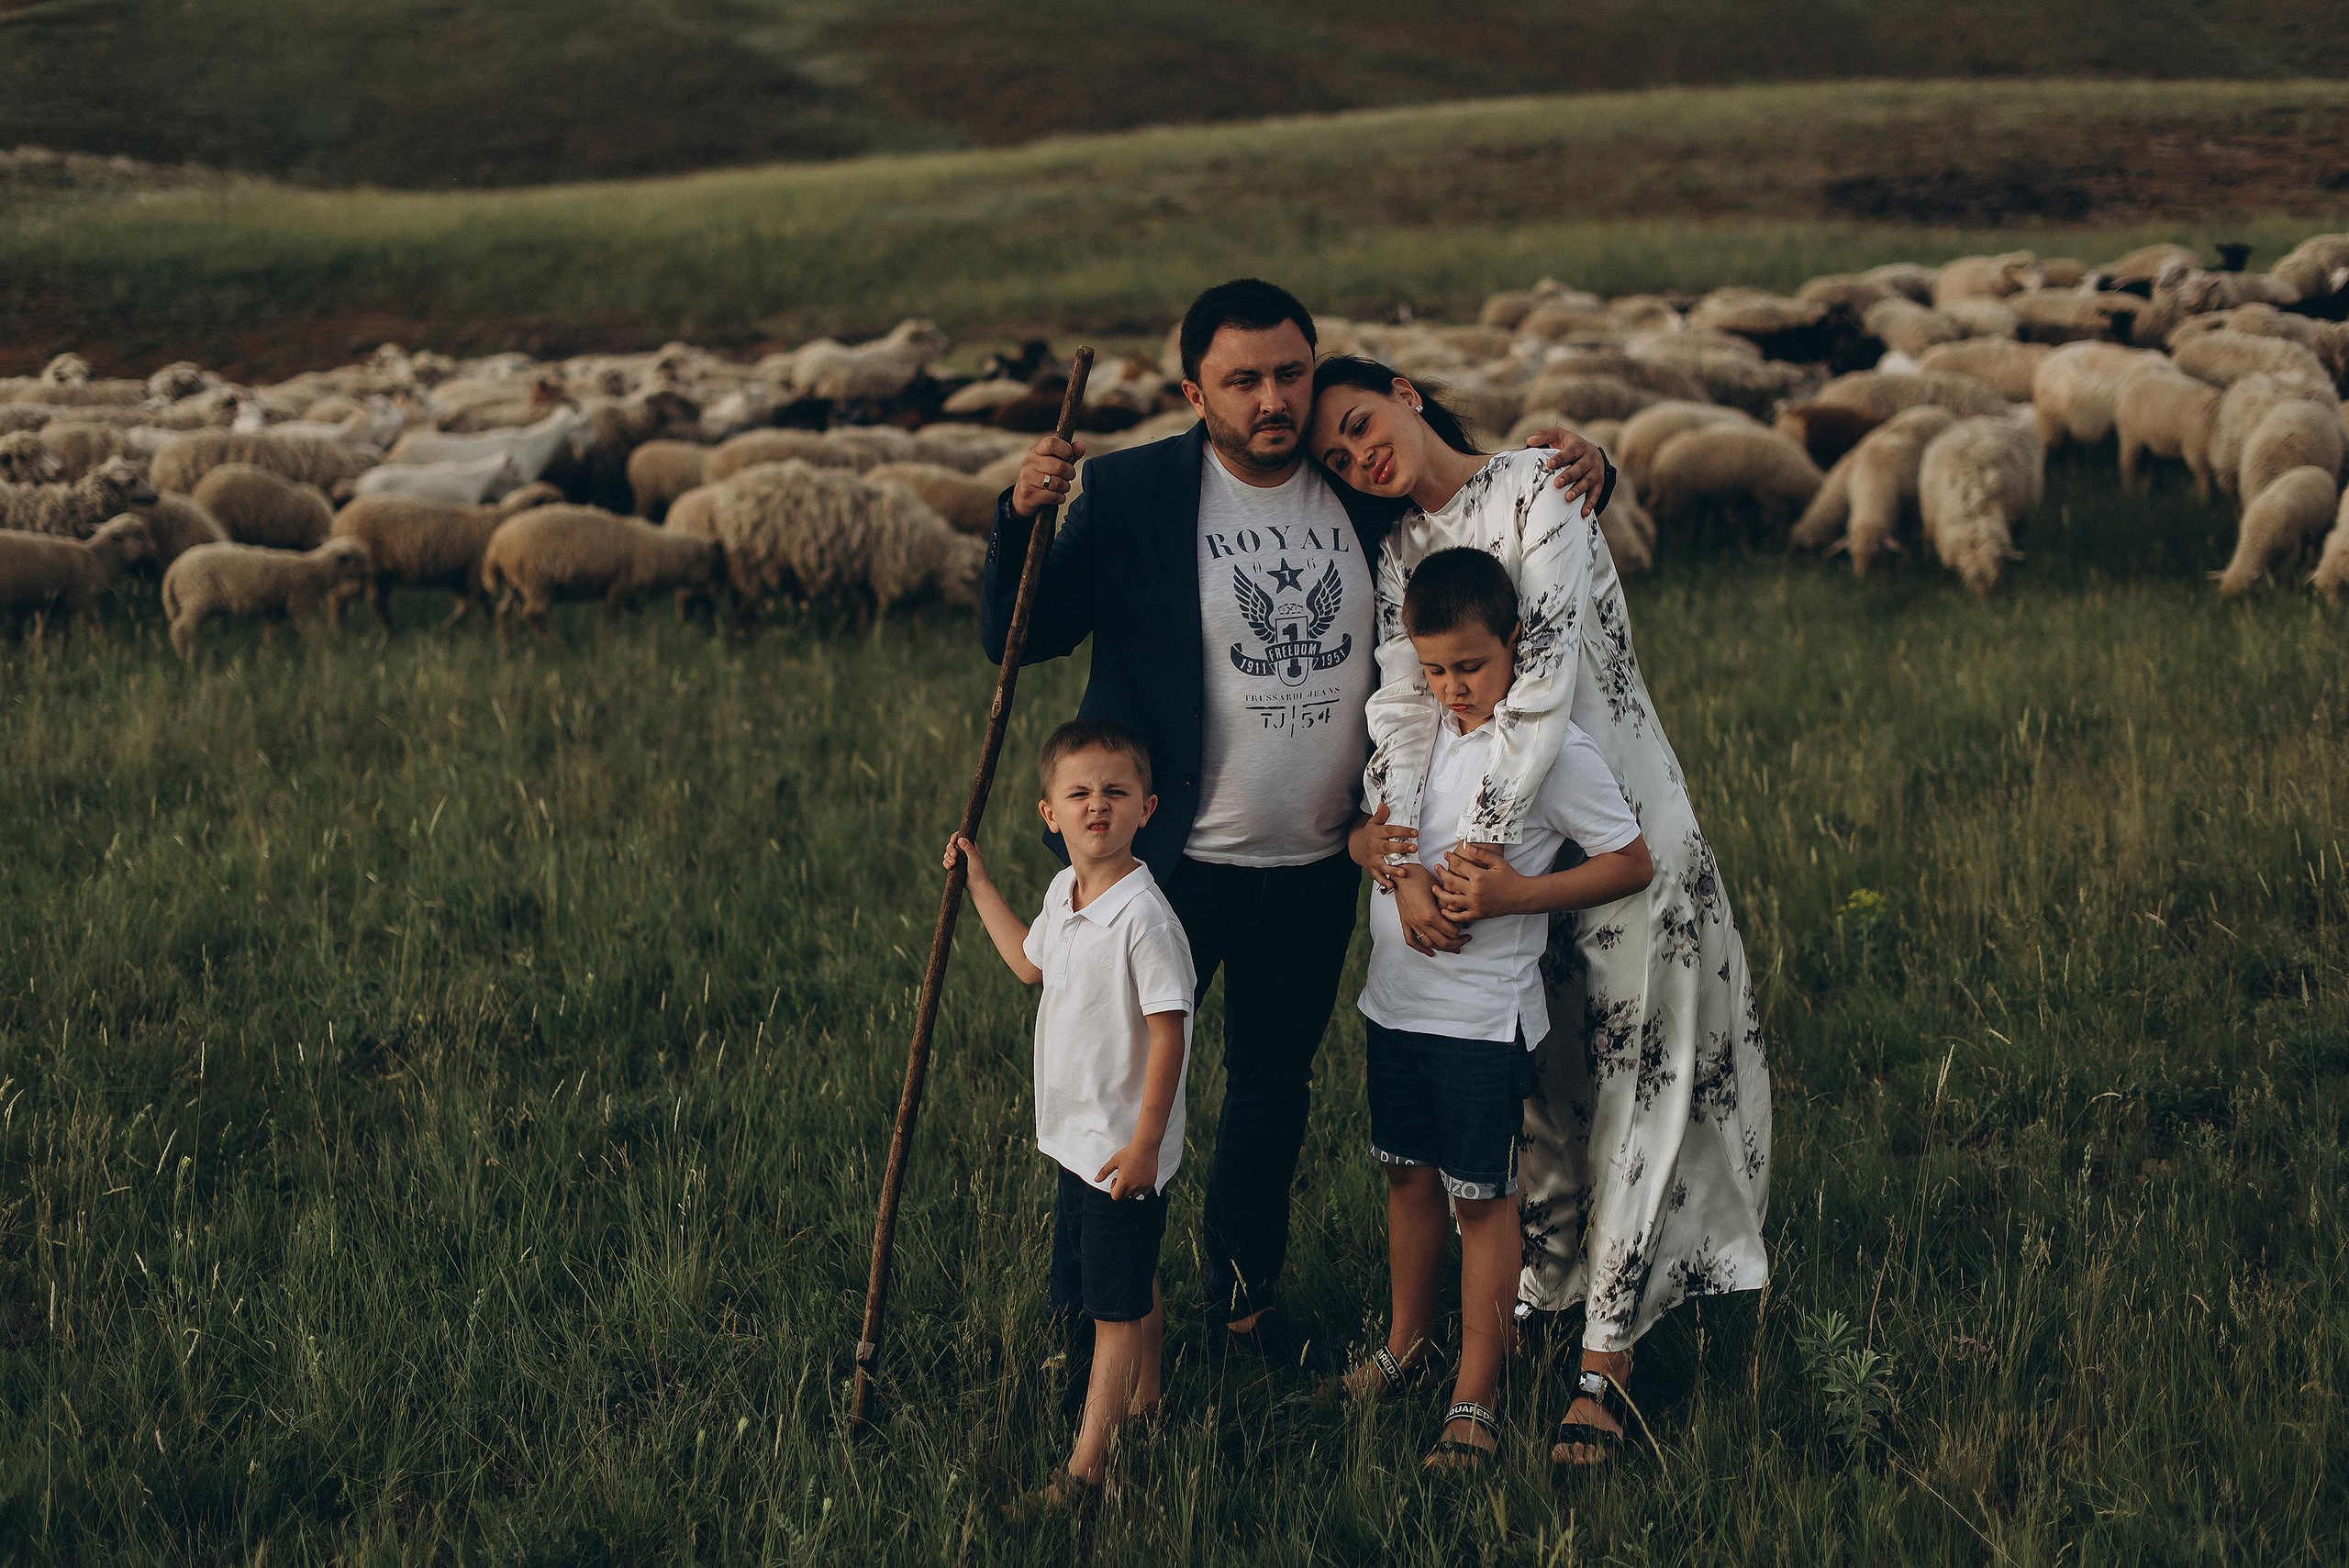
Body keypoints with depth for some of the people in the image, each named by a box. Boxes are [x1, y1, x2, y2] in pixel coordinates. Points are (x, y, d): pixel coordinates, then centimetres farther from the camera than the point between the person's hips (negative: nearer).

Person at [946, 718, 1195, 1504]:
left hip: (1125, 1146, -8)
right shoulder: (1064, 893, 4)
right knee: (1133, 1291, 22)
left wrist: (1145, 1144, -20)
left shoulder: (1142, 915, -24)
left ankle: (1087, 1461, 3)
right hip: (1077, 1136, 8)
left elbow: (1168, 1033, -22)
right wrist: (979, 884, 25)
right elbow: (1030, 963, 26)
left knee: (1117, 1306, -1)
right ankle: (1145, 1400, 38)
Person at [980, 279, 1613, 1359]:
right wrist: (1022, 518, -28)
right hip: (1172, 864, -4)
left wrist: (1573, 474, -8)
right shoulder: (1130, 494, -11)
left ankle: (1242, 1300, 38)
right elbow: (1018, 638, -11)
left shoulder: (1366, 488, -1)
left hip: (1316, 871, 4)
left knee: (1275, 1086, 20)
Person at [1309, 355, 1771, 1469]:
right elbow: (1404, 700, -4)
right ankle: (1538, 1294, 26)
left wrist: (1485, 841, -28)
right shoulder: (1402, 549, 8)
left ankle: (1607, 1362, 0)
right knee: (1527, 1091, 11)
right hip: (1495, 835, 6)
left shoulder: (1538, 490, -12)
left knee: (1627, 1088, -3)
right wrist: (1397, 836, -22)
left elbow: (1544, 670, -22)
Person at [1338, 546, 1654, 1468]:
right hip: (1396, 999, 6)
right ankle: (1408, 1342, 37)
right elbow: (1363, 826, 10)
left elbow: (1633, 864, -11)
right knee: (1408, 1175, 19)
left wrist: (1516, 894, -20)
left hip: (1484, 1013, -6)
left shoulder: (1554, 749, -13)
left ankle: (1475, 1399, 8)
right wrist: (1406, 876, -11)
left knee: (1483, 1196, 1)